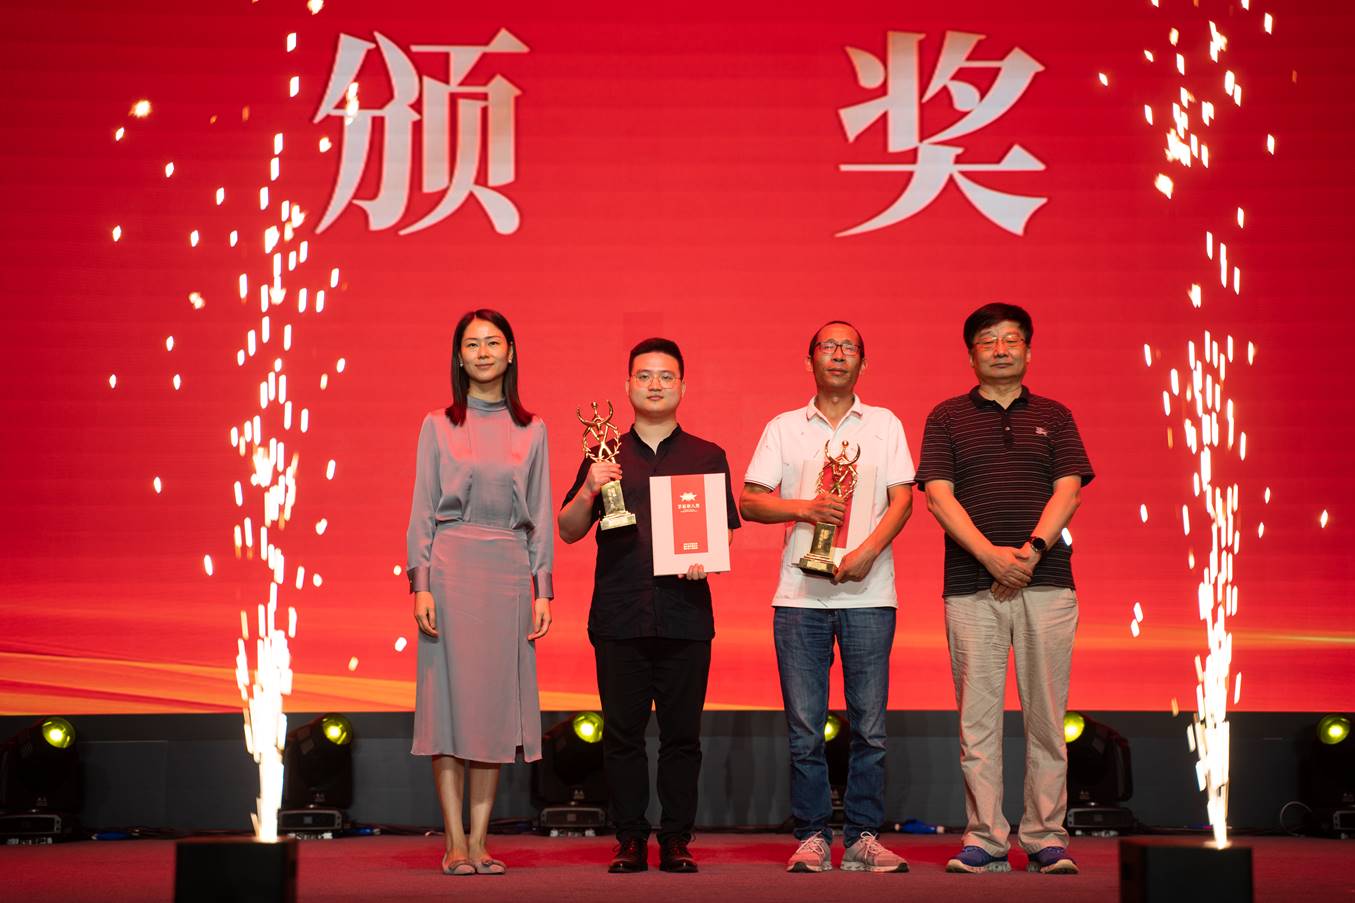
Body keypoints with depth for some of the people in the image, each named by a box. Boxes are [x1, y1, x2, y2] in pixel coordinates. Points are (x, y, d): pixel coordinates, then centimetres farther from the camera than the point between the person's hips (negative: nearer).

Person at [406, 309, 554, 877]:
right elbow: (422, 511, 3)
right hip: (452, 565, -2)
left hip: (510, 569, 2)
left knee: (497, 696, 1)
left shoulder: (531, 430, 11)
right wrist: (421, 584, -7)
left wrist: (542, 589, 3)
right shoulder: (438, 426, 7)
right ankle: (455, 843, 0)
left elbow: (541, 516, 10)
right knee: (451, 692, -5)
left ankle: (480, 840, 6)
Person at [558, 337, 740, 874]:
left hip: (686, 614, 0)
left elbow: (726, 533, 11)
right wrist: (589, 491, -9)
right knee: (622, 732, 1)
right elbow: (569, 532, 9)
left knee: (682, 734, 1)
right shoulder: (605, 457, 12)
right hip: (619, 615, 0)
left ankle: (676, 840, 9)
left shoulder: (707, 457, 12)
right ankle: (630, 841, 9)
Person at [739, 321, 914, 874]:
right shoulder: (783, 428, 12)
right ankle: (812, 839, 7)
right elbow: (748, 501, 7)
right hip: (800, 593, 0)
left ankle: (864, 838, 6)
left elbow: (902, 499, 3)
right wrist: (803, 508, -11)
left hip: (868, 593, 0)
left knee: (869, 725, -1)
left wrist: (868, 551, -12)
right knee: (804, 729, 0)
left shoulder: (885, 425, 12)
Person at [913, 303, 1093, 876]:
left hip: (1046, 581, 1)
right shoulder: (947, 418, 11)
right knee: (978, 717, -1)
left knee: (1046, 716, 1)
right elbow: (938, 496, 0)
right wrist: (991, 554, -13)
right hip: (971, 586, -1)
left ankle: (1045, 838, 7)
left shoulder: (1054, 417, 15)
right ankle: (984, 840, 4)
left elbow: (1068, 490, 4)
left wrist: (1032, 549, -13)